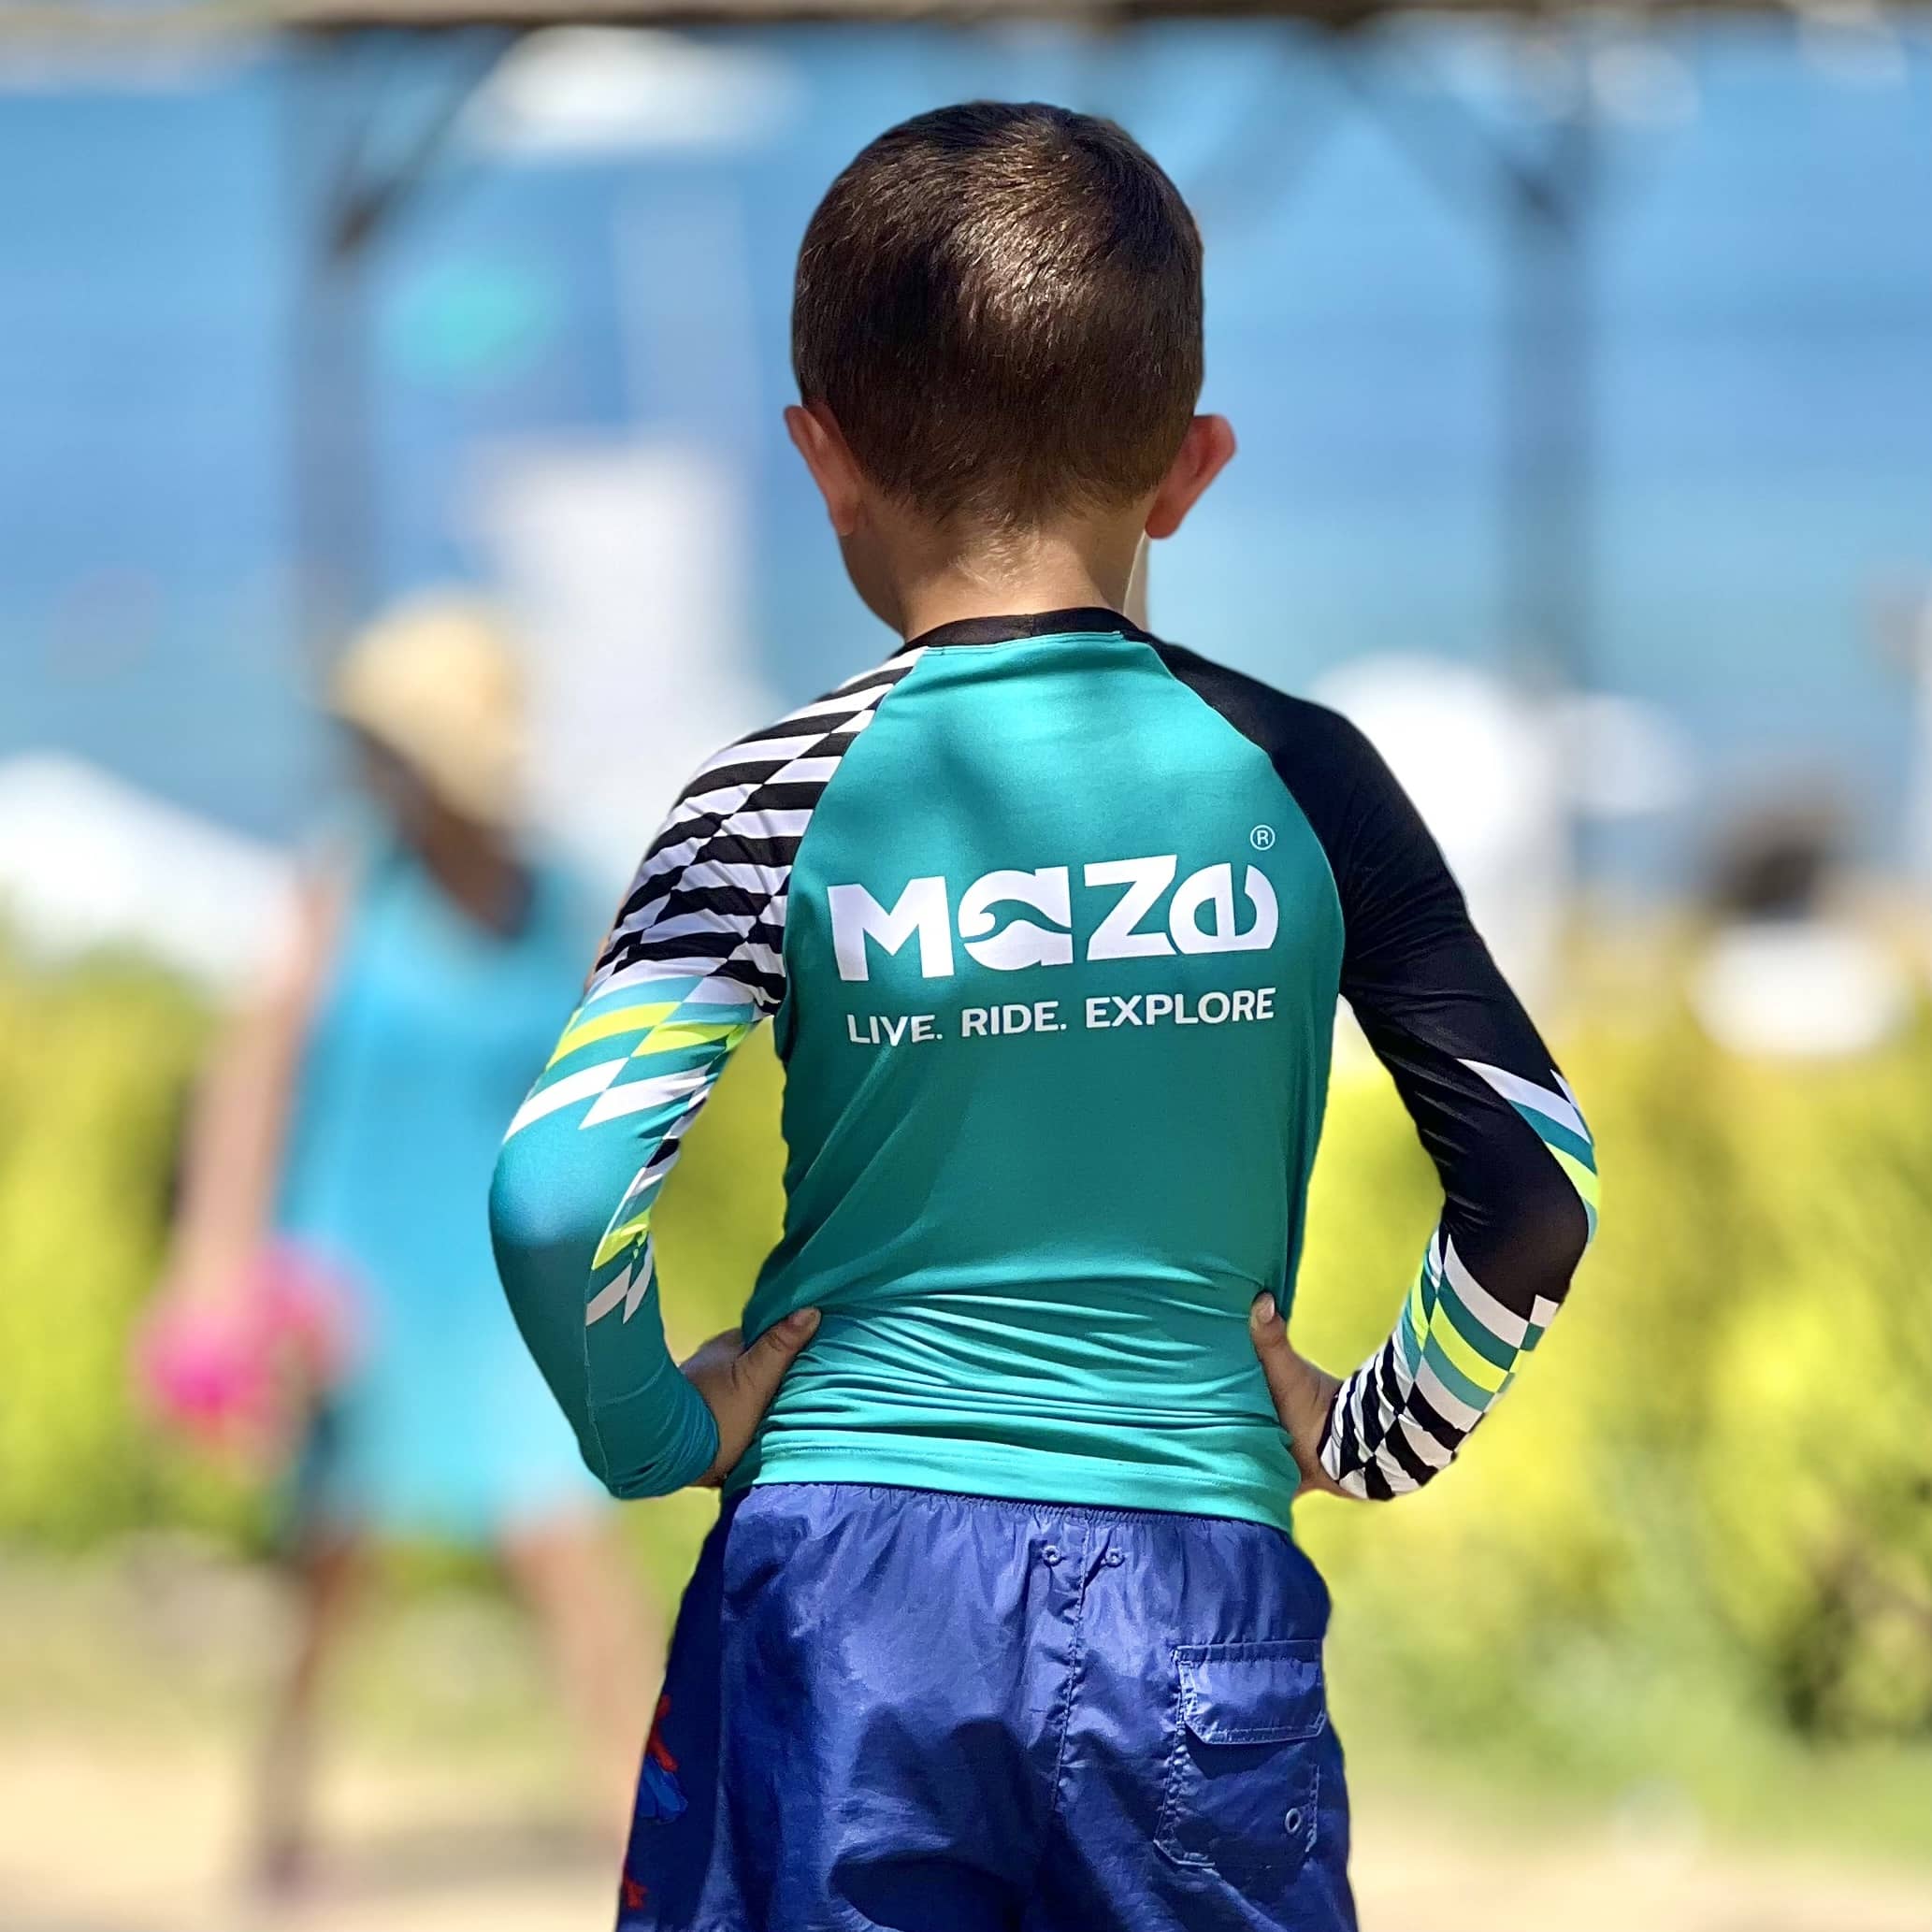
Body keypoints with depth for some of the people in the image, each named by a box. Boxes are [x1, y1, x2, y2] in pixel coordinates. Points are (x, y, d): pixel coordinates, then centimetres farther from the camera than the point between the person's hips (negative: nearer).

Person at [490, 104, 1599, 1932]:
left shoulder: (780, 808, -4)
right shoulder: (1295, 777, 1)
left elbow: (555, 1195, -15)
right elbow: (1536, 1181, -1)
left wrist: (657, 1428, 1)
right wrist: (1371, 1431, 12)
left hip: (841, 1586, -1)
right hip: (1203, 1593, 1)